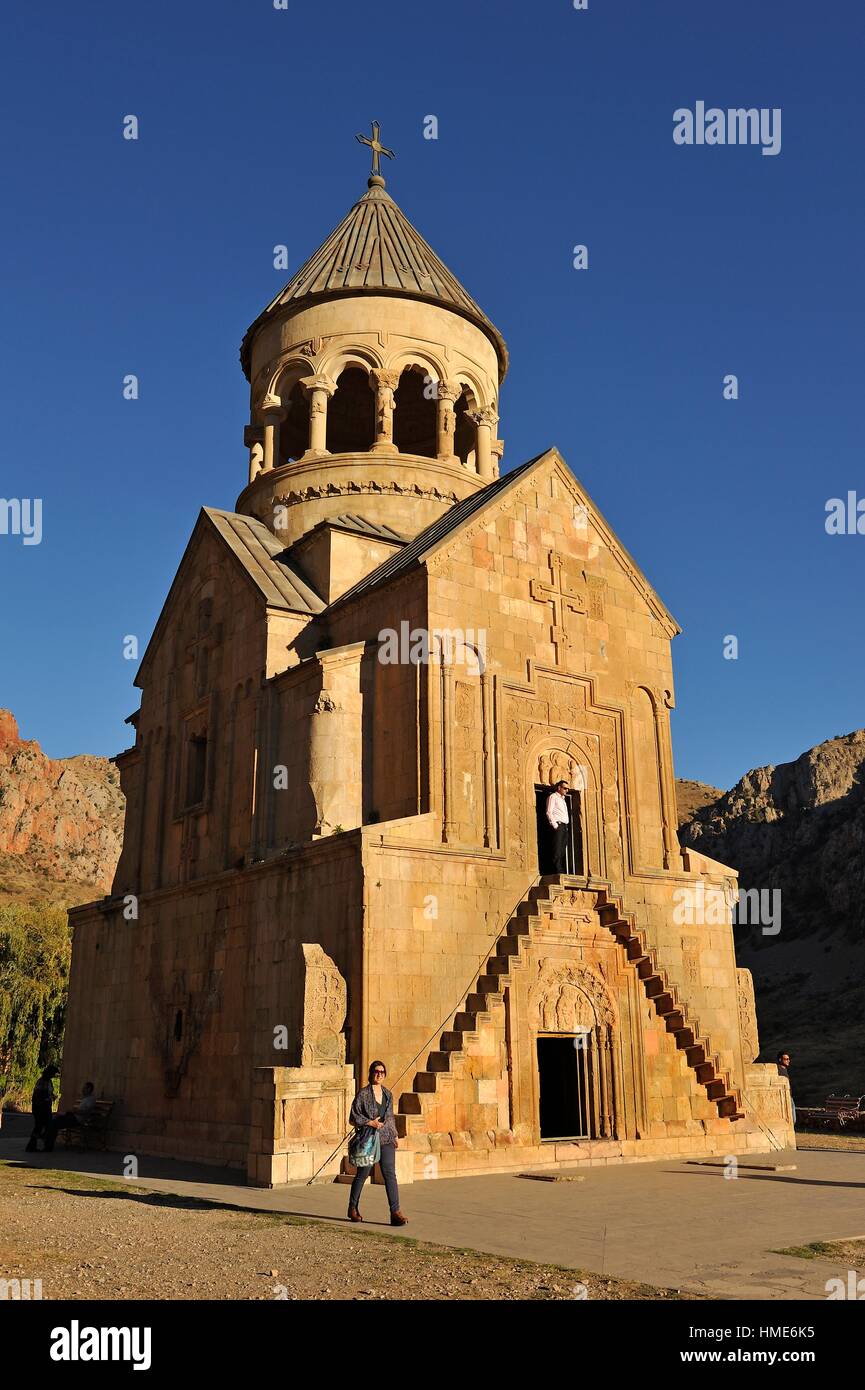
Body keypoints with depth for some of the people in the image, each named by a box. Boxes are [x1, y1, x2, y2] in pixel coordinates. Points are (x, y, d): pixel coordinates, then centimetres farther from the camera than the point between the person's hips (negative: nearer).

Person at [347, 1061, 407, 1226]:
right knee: (362, 1174, 9)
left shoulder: (387, 1093, 10)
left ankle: (395, 1213, -10)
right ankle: (353, 1208, 29)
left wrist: (395, 1135, 16)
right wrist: (370, 1123, -16)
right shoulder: (363, 1094, -7)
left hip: (386, 1140, 4)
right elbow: (353, 1118, -6)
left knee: (390, 1174, -7)